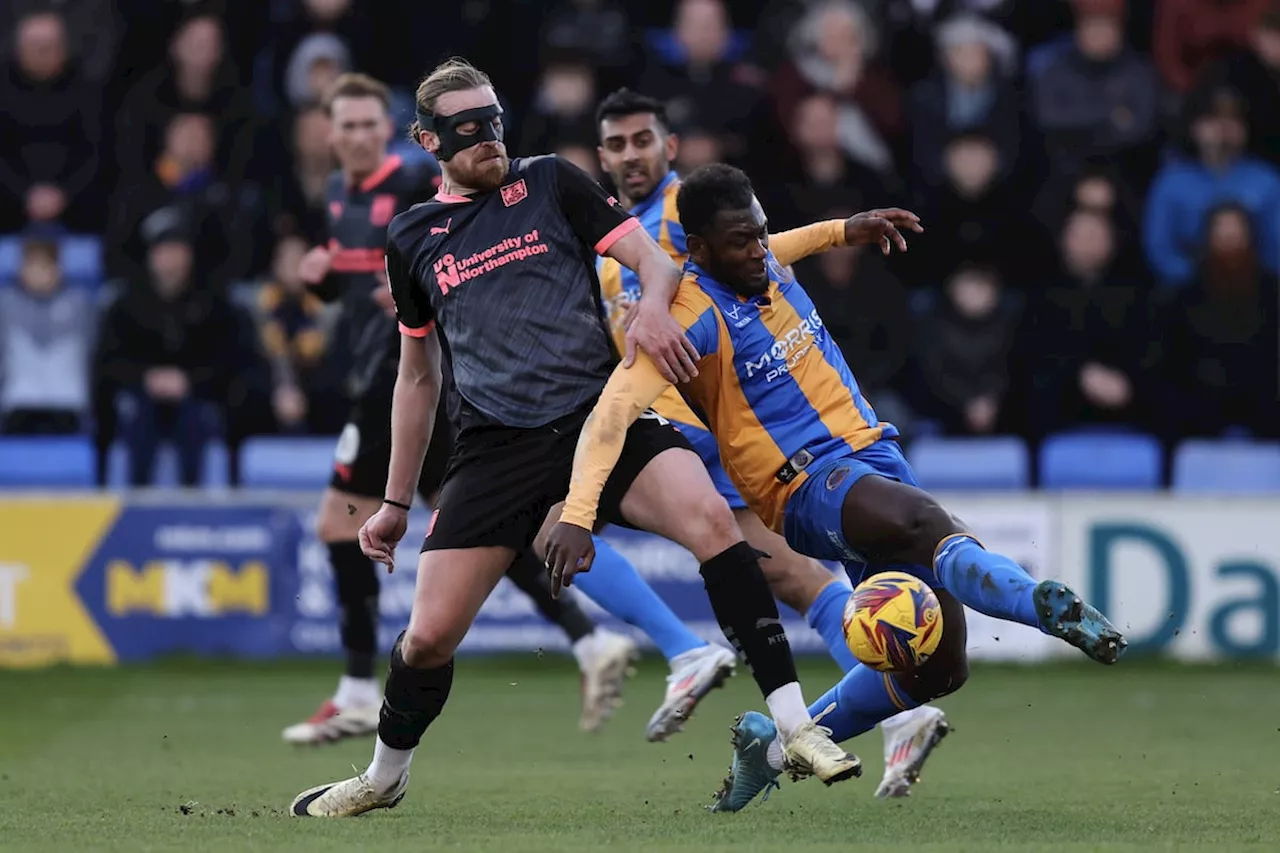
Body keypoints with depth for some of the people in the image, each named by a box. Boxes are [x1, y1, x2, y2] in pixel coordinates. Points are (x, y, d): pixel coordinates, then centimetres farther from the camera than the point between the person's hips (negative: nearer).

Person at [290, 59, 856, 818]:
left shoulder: (551, 183, 7)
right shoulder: (412, 239, 13)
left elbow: (652, 257, 3)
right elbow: (419, 377, 22)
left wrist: (653, 305, -22)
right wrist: (397, 502, 24)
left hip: (602, 412, -2)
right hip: (497, 444, 2)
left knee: (710, 517, -29)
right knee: (430, 635, -5)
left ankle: (796, 726, -27)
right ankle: (385, 778, 25)